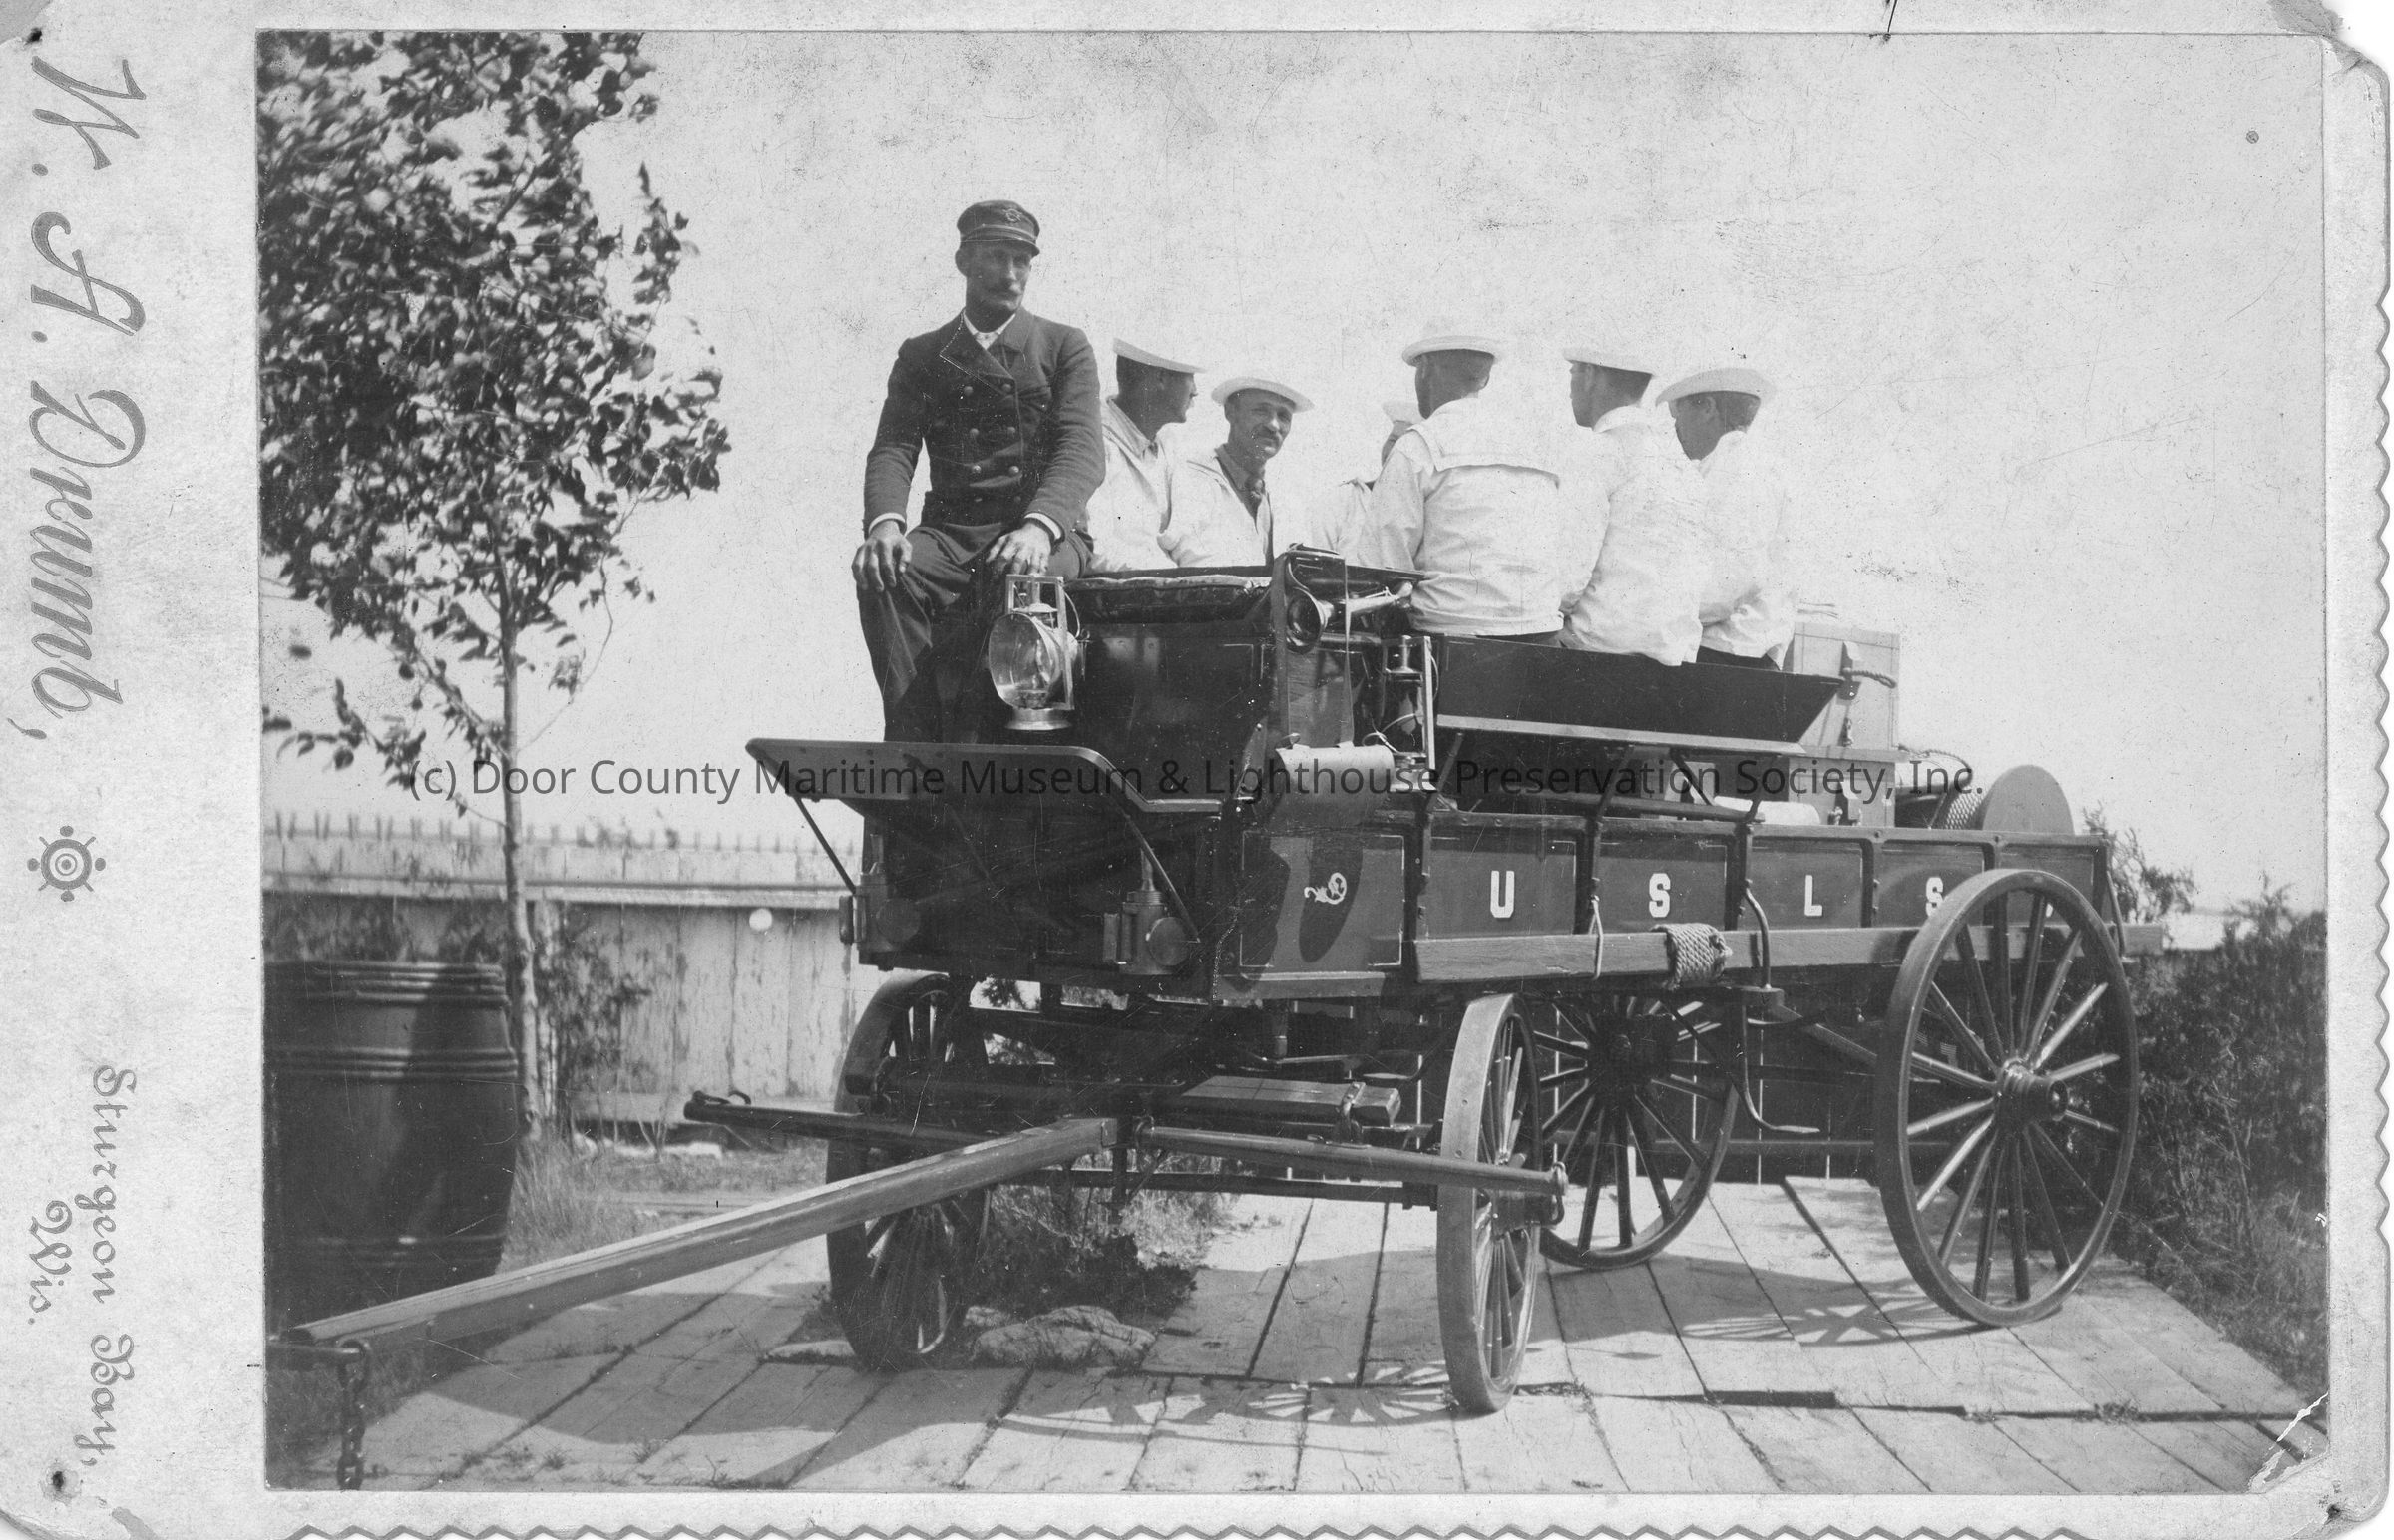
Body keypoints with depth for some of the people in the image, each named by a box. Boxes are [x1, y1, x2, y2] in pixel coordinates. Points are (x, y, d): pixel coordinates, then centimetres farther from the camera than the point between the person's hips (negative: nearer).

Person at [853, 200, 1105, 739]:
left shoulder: (1065, 347, 13)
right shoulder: (921, 355, 19)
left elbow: (1082, 451, -2)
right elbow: (893, 448, 7)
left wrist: (1039, 526, -24)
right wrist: (885, 522, -18)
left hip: (1046, 534, -2)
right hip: (950, 532, 2)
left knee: (1015, 580, -38)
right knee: (883, 575, -31)